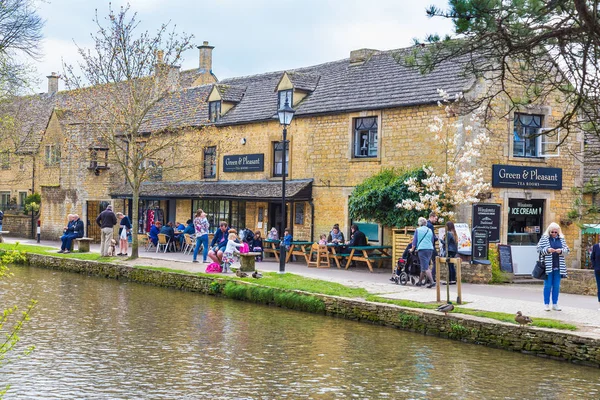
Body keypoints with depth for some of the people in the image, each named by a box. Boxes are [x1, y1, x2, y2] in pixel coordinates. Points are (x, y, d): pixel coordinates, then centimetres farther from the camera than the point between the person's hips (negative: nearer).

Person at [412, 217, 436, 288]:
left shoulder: (418, 230, 3)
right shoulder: (430, 230, 15)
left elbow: (414, 240, 5)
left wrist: (412, 249, 19)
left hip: (422, 249, -5)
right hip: (430, 249, 5)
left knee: (425, 267, -9)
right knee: (424, 266, 15)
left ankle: (432, 282, -20)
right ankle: (420, 281, 24)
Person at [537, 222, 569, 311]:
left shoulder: (561, 239, 9)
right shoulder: (544, 238, 0)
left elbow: (567, 250, 9)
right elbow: (539, 249, -2)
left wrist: (561, 251, -11)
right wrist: (547, 250, -17)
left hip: (558, 266, 3)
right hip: (548, 266, -3)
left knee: (556, 286, 8)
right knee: (548, 285, 1)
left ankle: (555, 304, 16)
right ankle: (546, 304, 9)